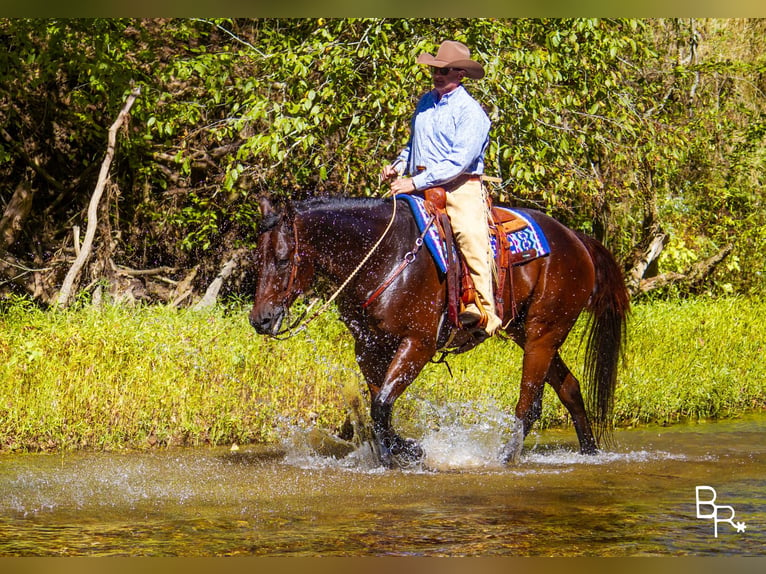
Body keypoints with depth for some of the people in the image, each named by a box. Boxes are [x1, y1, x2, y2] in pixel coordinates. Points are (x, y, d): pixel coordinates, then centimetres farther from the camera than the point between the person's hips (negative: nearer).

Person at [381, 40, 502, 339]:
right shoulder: (426, 102, 15)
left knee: (470, 233, -30)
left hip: (460, 188, -7)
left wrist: (416, 182, -22)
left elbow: (458, 162, -17)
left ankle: (484, 311, -33)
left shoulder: (471, 113, -8)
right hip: (421, 186, 7)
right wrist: (398, 166, 10)